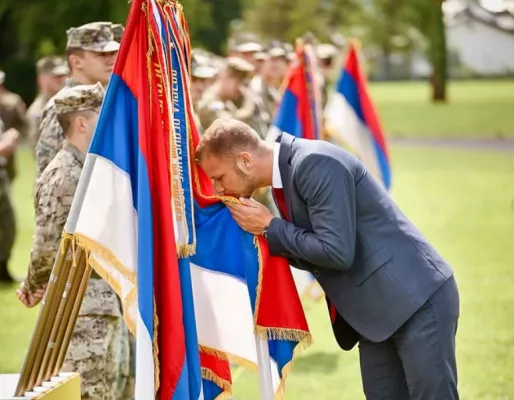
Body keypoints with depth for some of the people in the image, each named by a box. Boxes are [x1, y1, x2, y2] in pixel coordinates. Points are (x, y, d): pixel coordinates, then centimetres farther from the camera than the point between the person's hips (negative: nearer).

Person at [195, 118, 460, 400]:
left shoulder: (316, 164, -21)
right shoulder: (285, 174, 8)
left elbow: (337, 252, -25)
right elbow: (314, 256, 14)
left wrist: (271, 227, -14)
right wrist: (265, 231, -2)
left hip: (417, 298, -10)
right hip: (376, 311, 10)